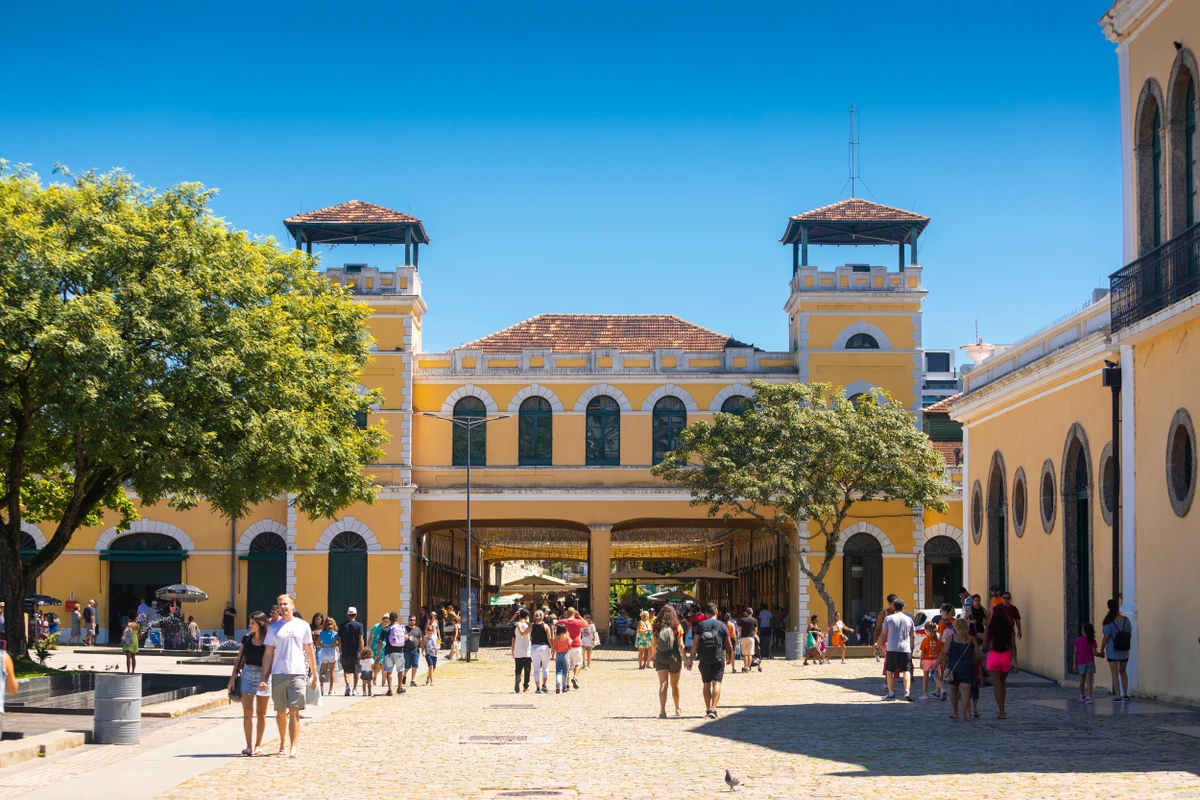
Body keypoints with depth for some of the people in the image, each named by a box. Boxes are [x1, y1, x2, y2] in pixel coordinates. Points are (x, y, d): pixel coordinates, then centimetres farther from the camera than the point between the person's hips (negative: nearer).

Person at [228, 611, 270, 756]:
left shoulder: (268, 641, -6)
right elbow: (239, 659, 11)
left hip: (263, 676, -3)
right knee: (247, 712, -5)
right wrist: (233, 677, 5)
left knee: (261, 713, 6)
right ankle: (249, 746, -5)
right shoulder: (246, 639, 6)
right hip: (247, 674, 3)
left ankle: (258, 746, 15)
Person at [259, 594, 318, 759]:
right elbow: (268, 654, 8)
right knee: (281, 712, 8)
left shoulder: (302, 626, 6)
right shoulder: (273, 628, 8)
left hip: (297, 673, -2)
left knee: (294, 711, -8)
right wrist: (263, 678, 2)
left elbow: (309, 651, 11)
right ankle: (283, 742, 25)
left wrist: (315, 675, 8)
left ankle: (294, 747, -10)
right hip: (278, 674, 2)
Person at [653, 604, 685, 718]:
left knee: (663, 685, -4)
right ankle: (677, 709, 30)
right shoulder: (677, 627, -3)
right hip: (674, 657, 0)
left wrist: (654, 657, 12)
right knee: (675, 685, 15)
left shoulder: (657, 627, 0)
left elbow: (654, 645, 0)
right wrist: (683, 658, 2)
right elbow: (680, 645, -5)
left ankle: (662, 710, -18)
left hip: (660, 657, 0)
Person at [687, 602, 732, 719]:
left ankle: (707, 709, 19)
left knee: (707, 684, 14)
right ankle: (713, 709, -18)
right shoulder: (722, 625, 2)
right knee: (716, 683, -4)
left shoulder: (700, 625, 1)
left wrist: (690, 660, 0)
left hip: (704, 659, 1)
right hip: (719, 658, -1)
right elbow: (729, 645, 7)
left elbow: (695, 644, -4)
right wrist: (730, 657, 25)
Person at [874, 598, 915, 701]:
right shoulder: (909, 619, 6)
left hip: (891, 649, -1)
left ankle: (891, 693, 13)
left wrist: (877, 646, 7)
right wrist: (911, 648, 22)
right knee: (906, 671, 3)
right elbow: (913, 636, 10)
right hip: (905, 649, 1)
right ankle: (907, 691, -16)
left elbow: (883, 635, -1)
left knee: (890, 671, 12)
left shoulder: (888, 618, 0)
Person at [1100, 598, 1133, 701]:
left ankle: (1118, 696, 2)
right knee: (1123, 672, 19)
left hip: (1112, 651, -4)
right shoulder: (1126, 620, -2)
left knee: (1115, 674, 3)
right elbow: (1130, 635, 6)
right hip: (1124, 651, 4)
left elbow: (1106, 638, -13)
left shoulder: (1109, 622, -14)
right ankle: (1126, 694, 14)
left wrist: (1101, 650, -2)